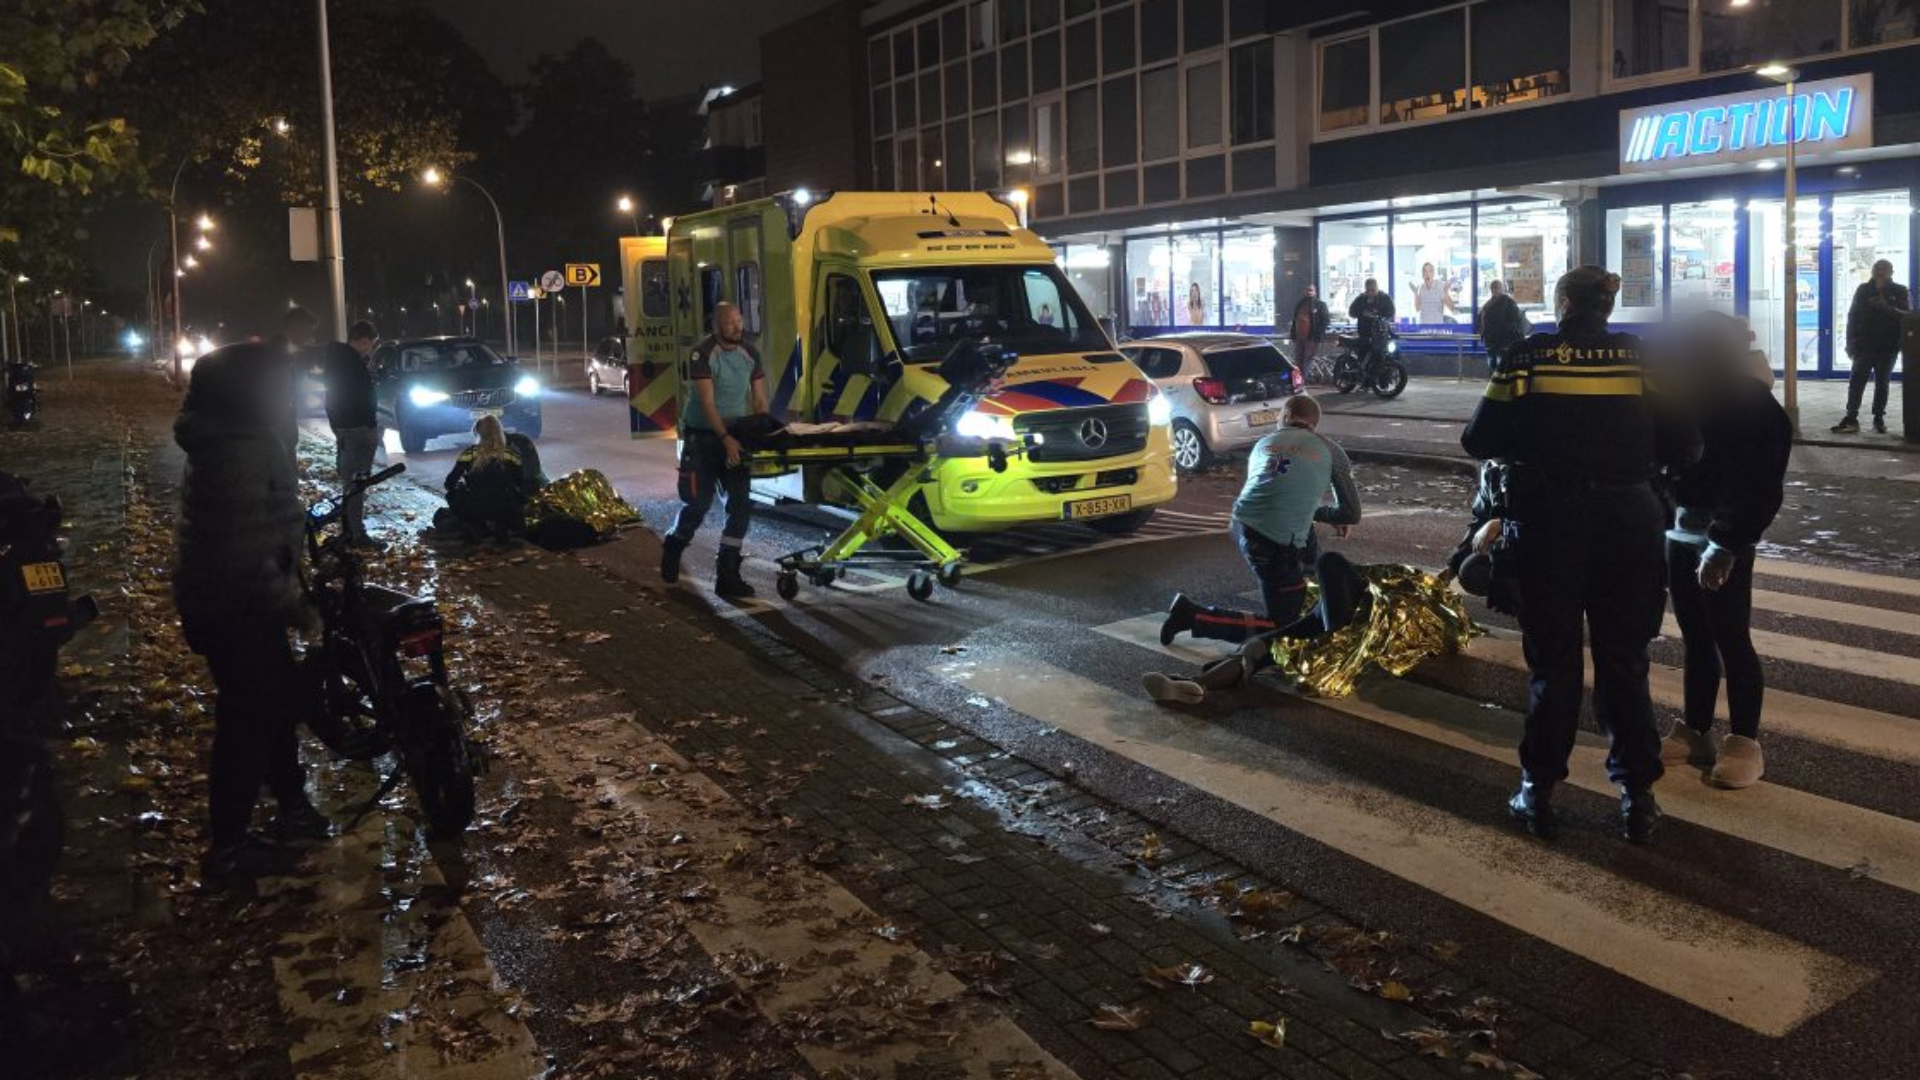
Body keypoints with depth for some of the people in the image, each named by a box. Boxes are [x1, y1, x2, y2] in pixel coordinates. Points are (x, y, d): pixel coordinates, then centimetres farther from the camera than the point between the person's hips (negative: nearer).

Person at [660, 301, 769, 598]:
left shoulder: (749, 354, 2)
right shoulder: (702, 354, -15)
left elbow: (759, 400, 5)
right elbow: (707, 402, -23)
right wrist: (725, 438, -33)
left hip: (735, 437, 5)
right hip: (703, 438, -5)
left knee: (742, 504, -4)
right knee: (700, 503, -1)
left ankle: (727, 574, 2)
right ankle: (672, 549, 30)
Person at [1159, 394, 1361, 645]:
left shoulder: (1263, 443, 20)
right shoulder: (1330, 450, 8)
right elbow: (1352, 513, 11)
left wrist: (1313, 510, 38)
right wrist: (1331, 515, 30)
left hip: (1241, 524, 7)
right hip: (1277, 542, -6)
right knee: (1280, 627, 5)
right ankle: (1192, 615, -1)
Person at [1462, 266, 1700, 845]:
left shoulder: (1528, 358, -6)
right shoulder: (1641, 359, -2)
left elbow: (1478, 440, -5)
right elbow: (1684, 445, -4)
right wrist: (1626, 449, 14)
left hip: (1548, 525, -1)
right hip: (1627, 525, 1)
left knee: (1552, 662, 11)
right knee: (1624, 663, 14)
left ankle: (1539, 794, 19)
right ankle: (1637, 797, 19)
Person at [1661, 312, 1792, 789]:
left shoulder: (1750, 404, -12)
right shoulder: (1689, 396, 8)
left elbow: (1759, 488, -16)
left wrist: (1725, 544, -21)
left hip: (1725, 538, -6)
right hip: (1680, 531, 6)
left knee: (1730, 638, 0)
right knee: (1695, 638, 13)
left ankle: (1746, 743, 10)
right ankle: (1694, 732, 23)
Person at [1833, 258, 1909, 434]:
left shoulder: (1899, 291, 3)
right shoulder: (1863, 290, 4)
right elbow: (1853, 316, 3)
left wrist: (1887, 308, -20)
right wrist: (1851, 343, -4)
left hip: (1888, 347, 0)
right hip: (1864, 345, 0)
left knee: (1882, 384, 7)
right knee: (1856, 382, -6)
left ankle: (1879, 419, 13)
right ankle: (1851, 418, -5)